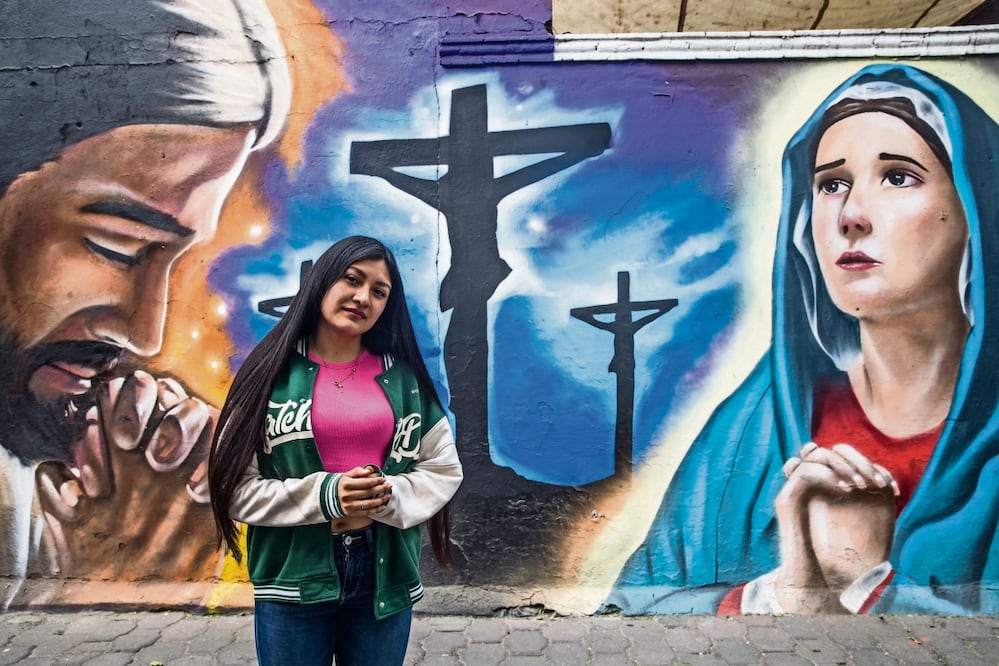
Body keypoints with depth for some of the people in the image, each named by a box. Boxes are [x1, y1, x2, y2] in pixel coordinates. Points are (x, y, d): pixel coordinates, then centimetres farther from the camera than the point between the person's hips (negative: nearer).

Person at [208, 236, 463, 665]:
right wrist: (324, 495, -18)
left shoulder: (402, 377, 2)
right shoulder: (273, 373, -4)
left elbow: (444, 469, 3)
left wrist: (386, 499, -14)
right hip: (293, 580, -2)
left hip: (385, 576, 2)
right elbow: (235, 485, -5)